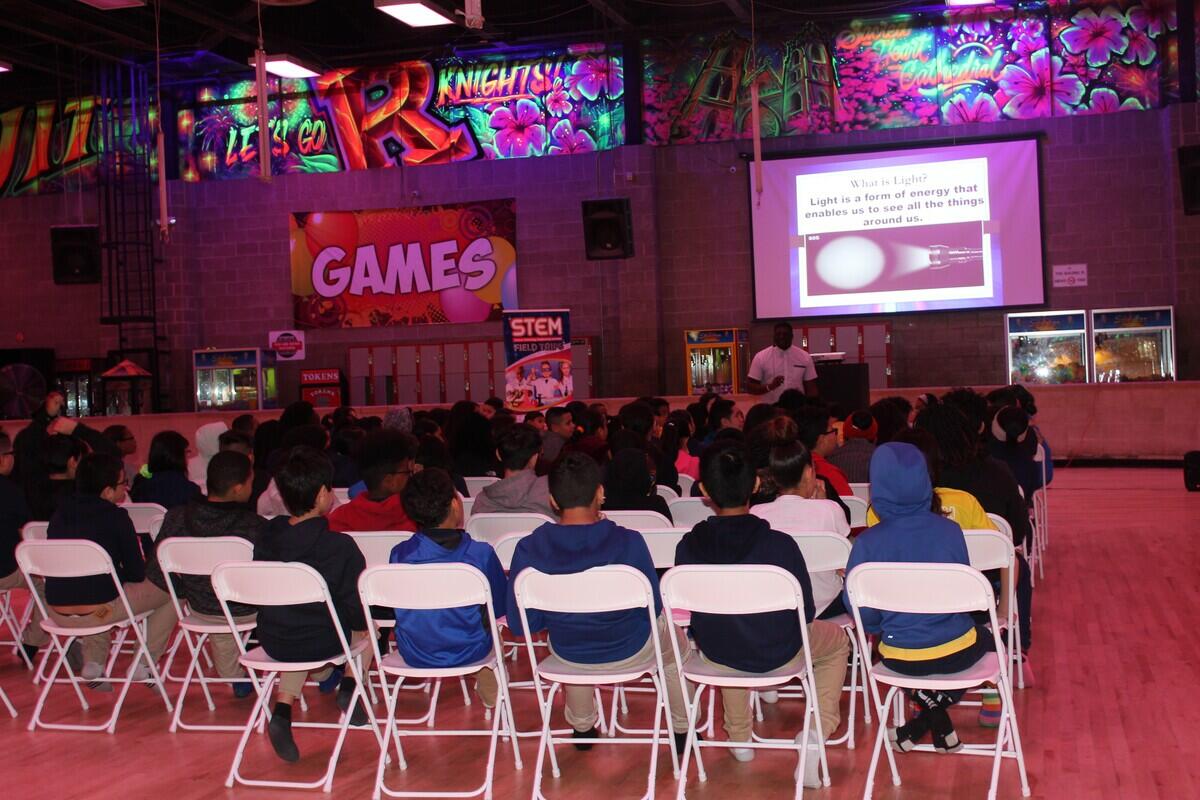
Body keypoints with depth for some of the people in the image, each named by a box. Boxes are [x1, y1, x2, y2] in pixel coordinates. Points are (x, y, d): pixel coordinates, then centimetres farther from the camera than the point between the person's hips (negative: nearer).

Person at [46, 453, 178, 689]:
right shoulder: (115, 516, -8)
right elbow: (137, 574, -3)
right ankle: (143, 665, 10)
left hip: (57, 612, 6)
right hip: (98, 611, -6)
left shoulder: (60, 513, 8)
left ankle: (93, 662, 25)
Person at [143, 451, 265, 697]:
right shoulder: (255, 527, -28)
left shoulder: (176, 518, -17)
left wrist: (189, 592, 7)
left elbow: (155, 572, -9)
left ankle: (234, 677, 49)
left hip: (201, 611, 4)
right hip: (248, 611, -4)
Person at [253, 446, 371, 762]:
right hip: (324, 643, -2)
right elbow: (357, 612, -14)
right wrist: (362, 622, 10)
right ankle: (350, 684, 12)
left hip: (272, 642, 2)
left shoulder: (266, 535, -6)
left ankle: (283, 707, 17)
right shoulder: (340, 546, -20)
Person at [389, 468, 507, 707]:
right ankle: (489, 690, 42)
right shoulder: (481, 553, -19)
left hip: (413, 655, 2)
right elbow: (499, 609, -6)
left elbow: (397, 607, 2)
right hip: (468, 652, -1)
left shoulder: (399, 554, -15)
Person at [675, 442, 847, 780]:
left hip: (717, 655, 3)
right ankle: (817, 733, 11)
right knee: (837, 639, 29)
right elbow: (806, 614, -11)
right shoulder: (780, 544, -23)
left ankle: (739, 738, 43)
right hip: (779, 654, -2)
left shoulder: (687, 546, -17)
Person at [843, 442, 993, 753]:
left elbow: (861, 611, -8)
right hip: (956, 652, 0)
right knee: (984, 636, 34)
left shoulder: (867, 543, -16)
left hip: (899, 658, 0)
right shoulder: (949, 530, -12)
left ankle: (936, 717, 18)